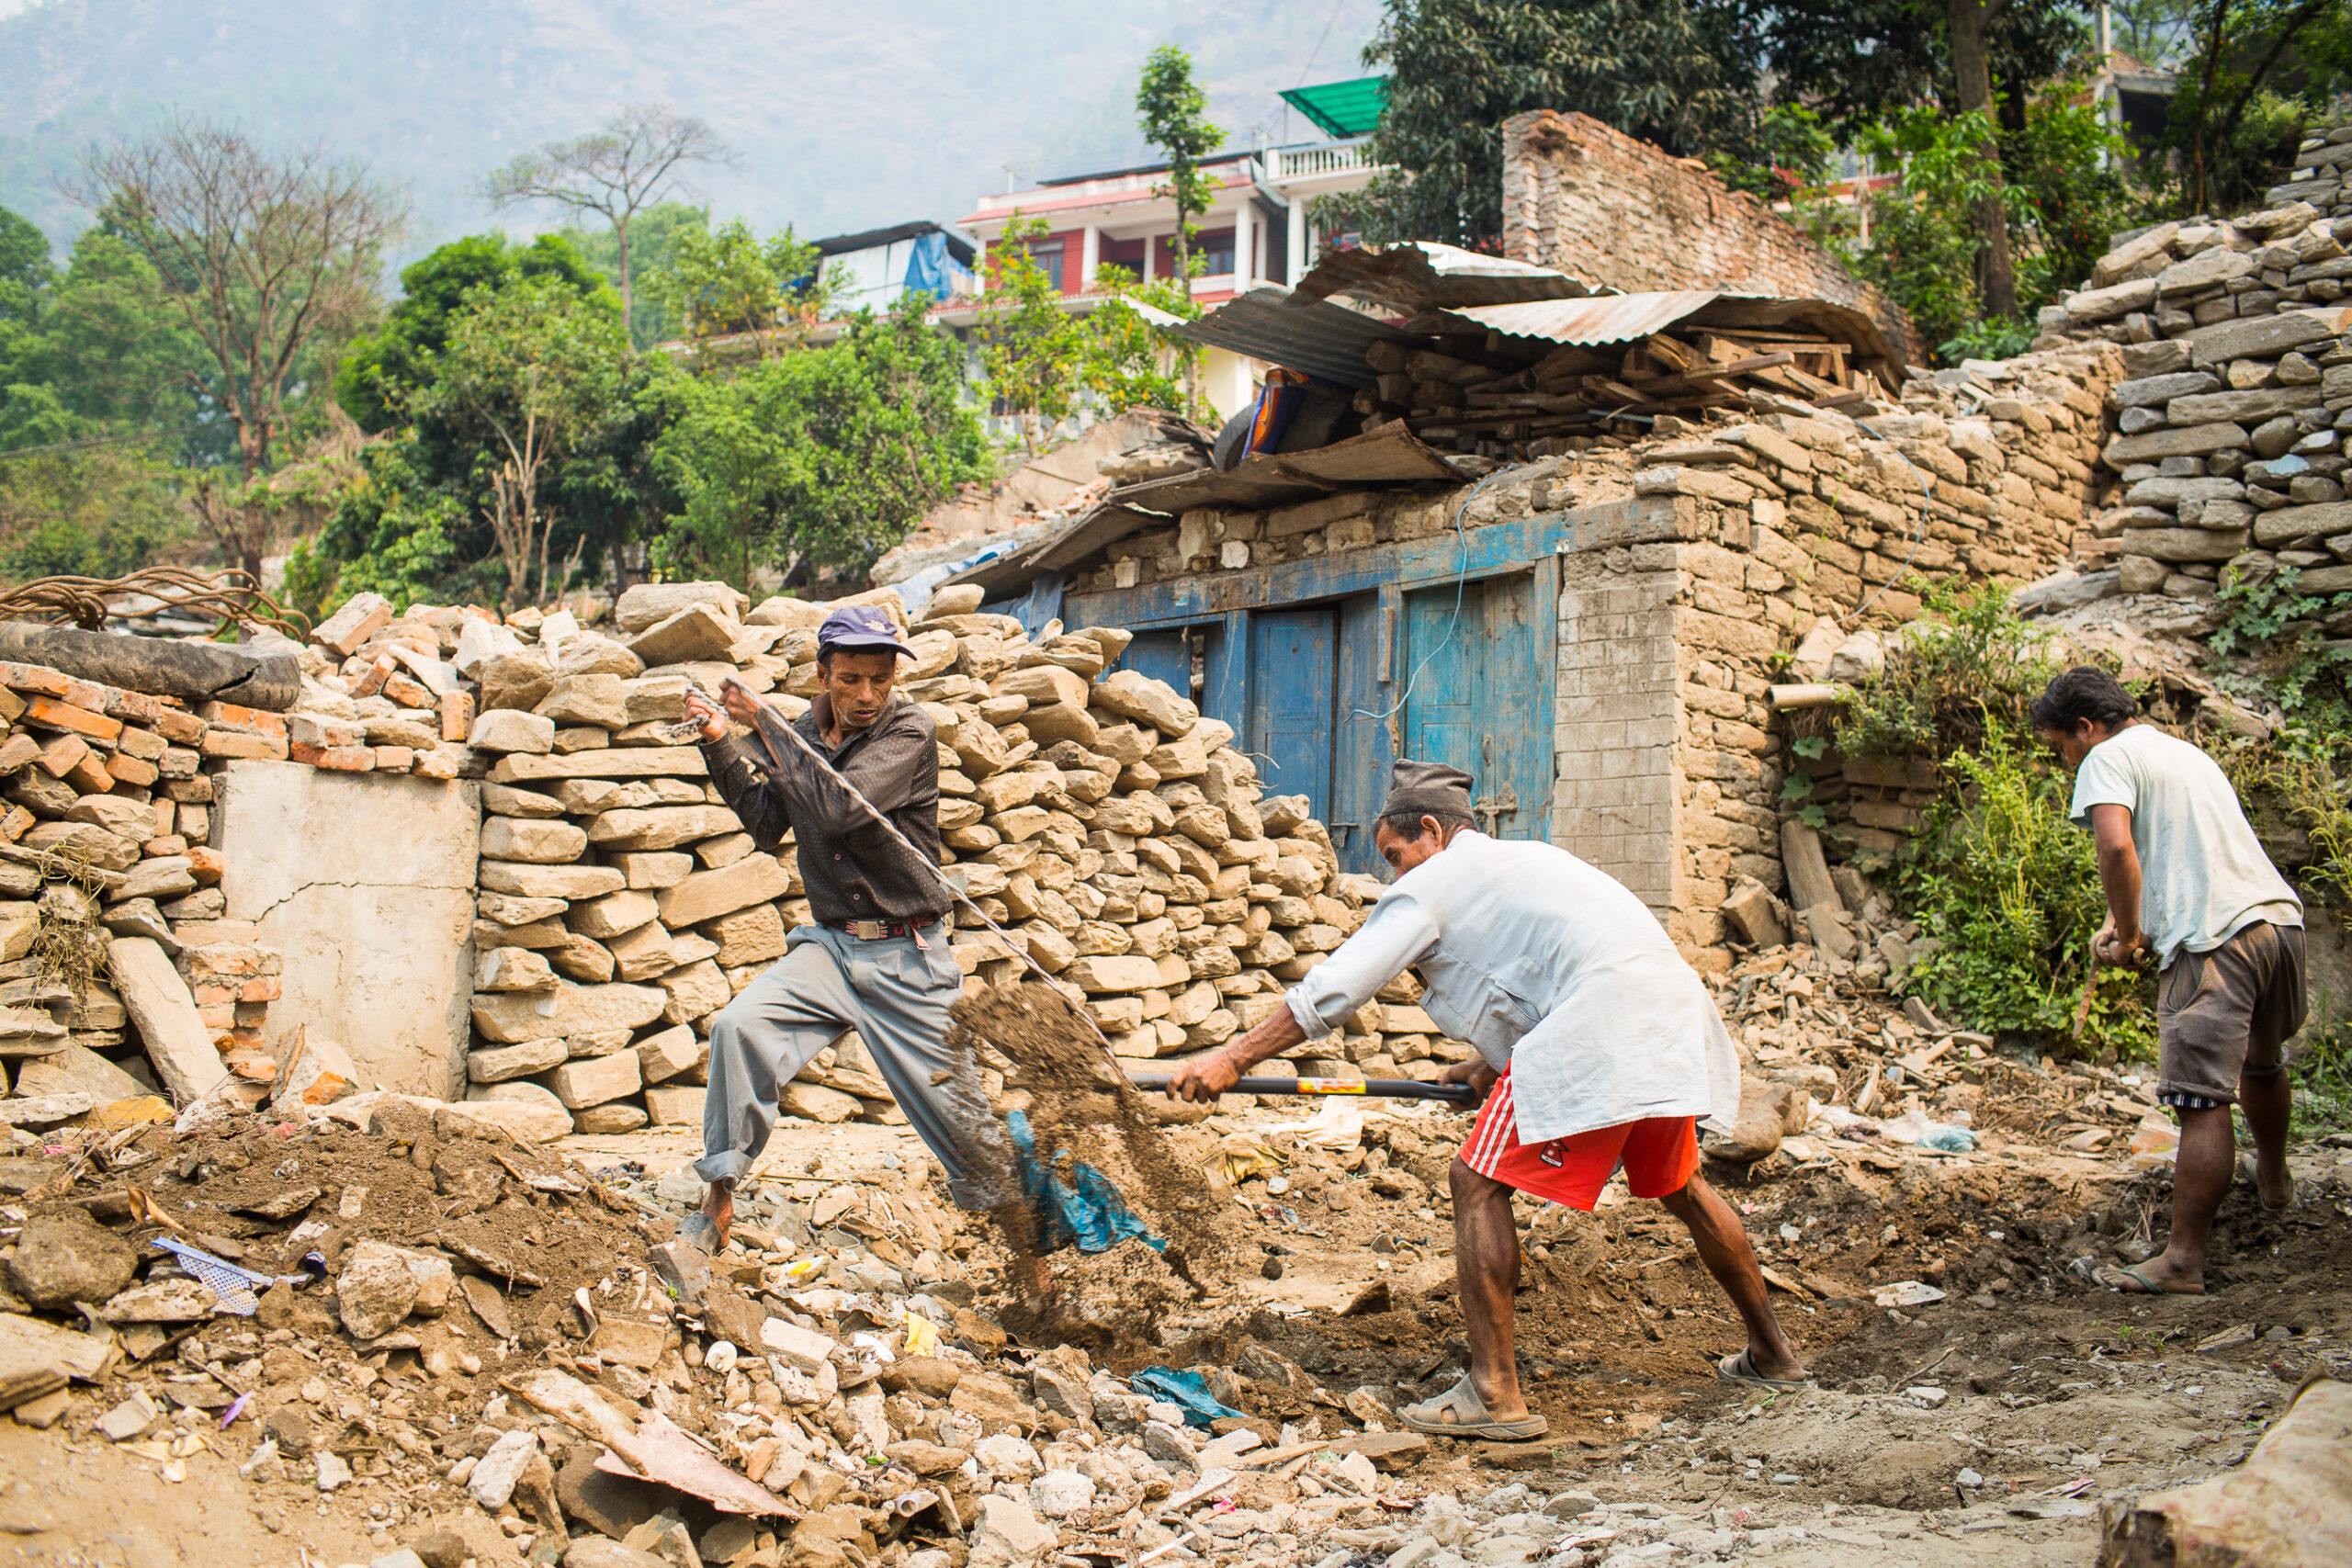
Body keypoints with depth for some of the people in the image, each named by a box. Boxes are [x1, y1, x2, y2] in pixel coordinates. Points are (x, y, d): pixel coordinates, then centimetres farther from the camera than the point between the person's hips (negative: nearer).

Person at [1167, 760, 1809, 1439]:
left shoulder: (1436, 881, 6)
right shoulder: (1526, 860, 31)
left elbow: (1335, 985, 2)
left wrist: (1233, 1059, 4)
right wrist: (1497, 1061, 24)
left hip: (1599, 1028, -9)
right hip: (1674, 1016, 9)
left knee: (1479, 1180, -4)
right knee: (1678, 1184, 27)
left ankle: (1495, 1394, -8)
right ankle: (1771, 1353, 39)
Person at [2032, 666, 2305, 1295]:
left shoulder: (2108, 759, -3)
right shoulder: (2187, 751, 25)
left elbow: (2117, 849, -20)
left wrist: (2129, 938, -8)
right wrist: (2122, 919, 19)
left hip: (2214, 942, -9)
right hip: (2281, 916, 9)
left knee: (2203, 1101, -10)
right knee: (2262, 1061, 31)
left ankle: (2184, 1262, -10)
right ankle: (2273, 1179, 55)